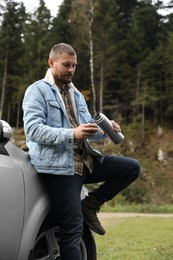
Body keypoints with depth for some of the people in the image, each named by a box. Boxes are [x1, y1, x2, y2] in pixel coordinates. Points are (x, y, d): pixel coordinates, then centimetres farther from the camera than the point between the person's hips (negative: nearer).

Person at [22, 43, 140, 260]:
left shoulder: (76, 94, 22)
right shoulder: (37, 90, -2)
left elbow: (87, 128, 17)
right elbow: (32, 129, -16)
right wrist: (72, 134, -27)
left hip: (85, 160, 7)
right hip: (59, 166, -7)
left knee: (132, 168, 1)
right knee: (72, 230, -8)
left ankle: (90, 205, 5)